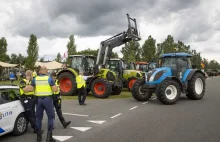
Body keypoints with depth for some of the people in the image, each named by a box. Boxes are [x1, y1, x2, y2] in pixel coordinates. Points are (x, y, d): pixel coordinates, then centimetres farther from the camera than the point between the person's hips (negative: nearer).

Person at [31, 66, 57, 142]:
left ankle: (39, 136, 20)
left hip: (39, 99, 3)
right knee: (51, 116, 5)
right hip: (48, 99, -3)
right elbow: (55, 90, -12)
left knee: (38, 117, 15)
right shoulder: (49, 79, -7)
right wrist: (55, 86, 8)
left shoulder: (35, 79, 3)